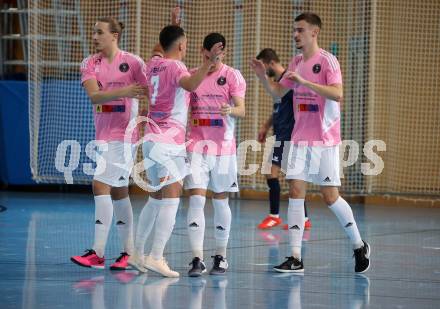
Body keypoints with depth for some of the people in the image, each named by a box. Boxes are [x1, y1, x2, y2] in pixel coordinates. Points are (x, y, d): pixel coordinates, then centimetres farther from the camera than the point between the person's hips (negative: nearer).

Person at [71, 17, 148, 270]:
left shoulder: (132, 62, -7)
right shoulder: (90, 64, 4)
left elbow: (151, 92, -2)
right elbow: (94, 96, -12)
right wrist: (121, 92, -26)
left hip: (123, 134, -6)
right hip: (103, 133, 6)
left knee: (101, 185, -15)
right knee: (118, 190, 11)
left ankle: (98, 253, -15)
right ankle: (129, 252, 18)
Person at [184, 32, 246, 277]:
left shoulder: (232, 76, -1)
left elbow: (241, 109, -11)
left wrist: (230, 110, -32)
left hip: (223, 147, -1)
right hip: (196, 146, 1)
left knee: (221, 201, 7)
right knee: (196, 199, -10)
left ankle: (220, 257, 18)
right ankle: (197, 259, -14)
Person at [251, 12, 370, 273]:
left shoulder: (327, 60, -10)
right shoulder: (296, 63, 11)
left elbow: (338, 94, -23)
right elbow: (278, 91, 22)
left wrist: (305, 82, -29)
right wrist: (262, 76, 3)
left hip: (325, 139, -6)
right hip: (300, 139, 6)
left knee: (330, 196, -3)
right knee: (296, 192, -3)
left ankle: (360, 246, 17)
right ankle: (295, 258, -3)